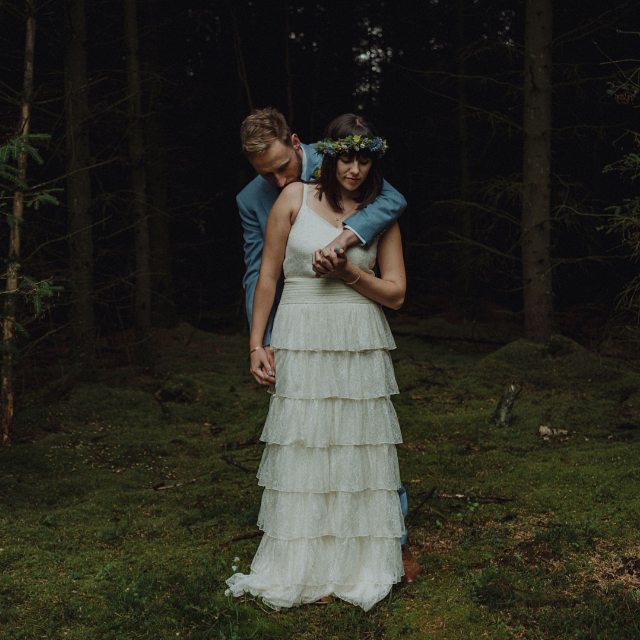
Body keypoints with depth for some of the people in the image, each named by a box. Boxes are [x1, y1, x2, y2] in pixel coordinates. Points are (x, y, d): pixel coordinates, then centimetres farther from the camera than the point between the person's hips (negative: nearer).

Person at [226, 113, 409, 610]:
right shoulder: (295, 197, 2)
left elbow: (396, 294, 5)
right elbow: (268, 275, 4)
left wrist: (347, 271, -11)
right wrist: (257, 344, 0)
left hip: (361, 345, 2)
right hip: (301, 341, -1)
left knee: (359, 448, 5)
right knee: (301, 451, 2)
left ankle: (361, 563, 19)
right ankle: (300, 567, 14)